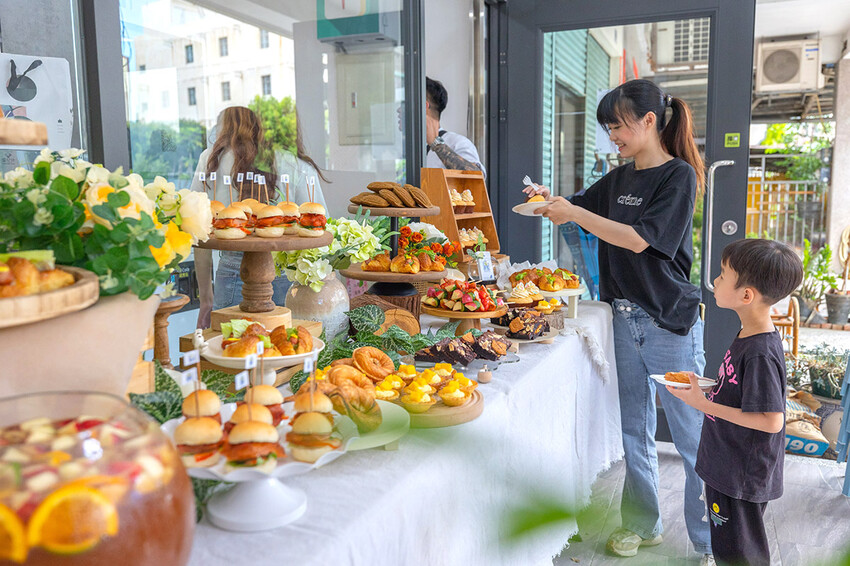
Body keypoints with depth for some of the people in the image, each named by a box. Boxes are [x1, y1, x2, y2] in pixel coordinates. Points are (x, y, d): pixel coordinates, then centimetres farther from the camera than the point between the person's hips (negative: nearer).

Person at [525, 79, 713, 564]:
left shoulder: (679, 175, -9)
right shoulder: (618, 179, 11)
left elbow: (638, 238, -18)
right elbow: (575, 213, 19)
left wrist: (574, 212, -18)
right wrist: (550, 202, -2)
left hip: (671, 324, -7)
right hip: (626, 319, 7)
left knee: (694, 439, 2)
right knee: (635, 432, 16)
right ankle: (644, 525, 32)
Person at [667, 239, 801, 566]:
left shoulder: (760, 353, -27)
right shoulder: (749, 334, 3)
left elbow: (771, 421, -27)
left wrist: (705, 405, -25)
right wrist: (707, 388, 1)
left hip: (742, 478, -9)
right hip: (727, 467, 9)